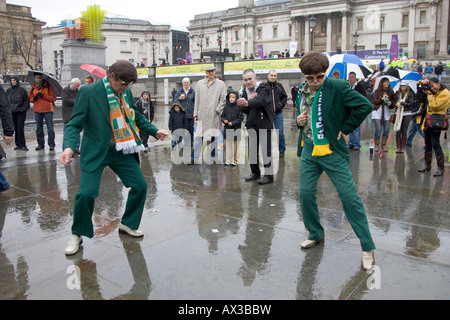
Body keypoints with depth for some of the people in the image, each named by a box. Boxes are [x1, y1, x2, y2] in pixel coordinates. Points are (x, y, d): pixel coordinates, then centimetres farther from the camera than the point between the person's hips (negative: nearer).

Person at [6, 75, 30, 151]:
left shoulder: (22, 90, -2)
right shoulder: (8, 90, 11)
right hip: (12, 112, 5)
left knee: (20, 129, -8)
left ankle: (22, 145, -2)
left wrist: (23, 108, -10)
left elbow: (26, 101, -1)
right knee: (16, 129, 7)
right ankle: (18, 144, 12)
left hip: (20, 112, -4)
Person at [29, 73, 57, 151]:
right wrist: (34, 98, -7)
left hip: (48, 110, -4)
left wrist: (43, 95, -17)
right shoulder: (33, 87, 11)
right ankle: (40, 144, 18)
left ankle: (51, 144, 5)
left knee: (50, 128, -3)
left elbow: (53, 98, -8)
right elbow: (30, 99, 16)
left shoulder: (48, 86, -2)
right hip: (37, 110, 4)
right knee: (39, 128, 10)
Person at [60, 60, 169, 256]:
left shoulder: (126, 92, 3)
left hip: (122, 151, 5)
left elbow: (136, 116, 18)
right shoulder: (88, 92, -13)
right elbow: (75, 124, -13)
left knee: (140, 186, 4)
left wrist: (155, 131, 5)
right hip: (95, 152, -5)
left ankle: (127, 224, 28)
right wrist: (69, 146, -31)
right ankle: (77, 235, 14)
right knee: (86, 194, -14)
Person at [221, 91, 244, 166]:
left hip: (236, 129, -4)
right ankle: (228, 160, 16)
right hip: (227, 129, 4)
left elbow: (241, 118, -8)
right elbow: (222, 116, 14)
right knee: (227, 145, 8)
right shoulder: (226, 107, 5)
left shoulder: (238, 107, -9)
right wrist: (224, 120, -7)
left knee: (235, 146, 7)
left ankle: (235, 160, 17)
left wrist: (233, 123, -16)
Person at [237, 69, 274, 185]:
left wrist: (248, 103, -52)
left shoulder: (263, 88, -11)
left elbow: (260, 100, -33)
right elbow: (243, 110, 3)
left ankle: (268, 175, 2)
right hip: (252, 124, 7)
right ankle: (255, 172, 24)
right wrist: (249, 100, -16)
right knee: (252, 149, 10)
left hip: (264, 123, -6)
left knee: (265, 149, -7)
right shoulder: (245, 91, 10)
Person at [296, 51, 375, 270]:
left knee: (349, 197, -4)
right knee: (305, 193, 5)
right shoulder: (302, 91, 7)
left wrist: (345, 129, -11)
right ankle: (316, 234, 28)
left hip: (332, 151, -5)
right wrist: (299, 121, -1)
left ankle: (367, 247, 8)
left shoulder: (338, 88, -12)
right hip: (308, 150, 6)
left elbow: (364, 106, -15)